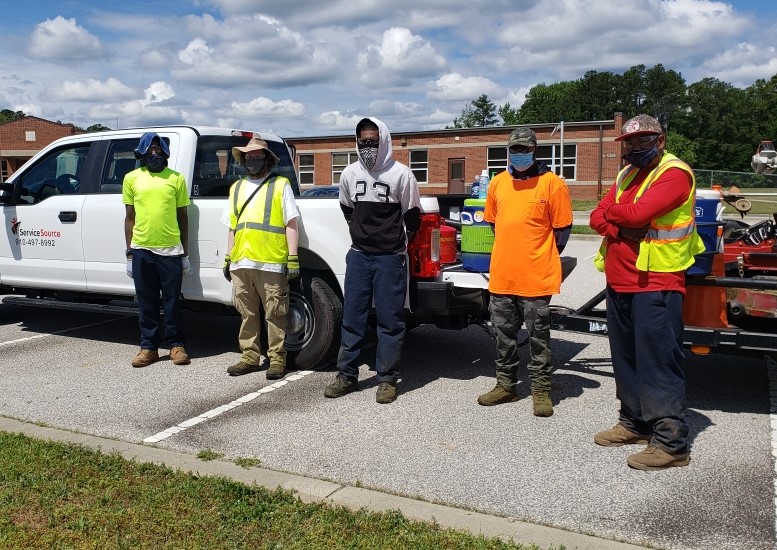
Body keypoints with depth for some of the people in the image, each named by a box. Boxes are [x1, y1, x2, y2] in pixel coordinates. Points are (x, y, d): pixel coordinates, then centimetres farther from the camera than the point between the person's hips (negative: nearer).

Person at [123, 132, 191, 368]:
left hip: (170, 250, -1)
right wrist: (129, 253, 5)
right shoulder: (132, 178, 7)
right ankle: (149, 347, 19)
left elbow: (182, 217, 8)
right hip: (141, 250, 1)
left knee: (172, 301, 5)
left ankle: (176, 345, 18)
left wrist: (185, 253, 6)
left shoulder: (176, 178, 5)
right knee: (146, 302, 8)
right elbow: (129, 218, 9)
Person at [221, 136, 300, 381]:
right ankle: (250, 357, 20)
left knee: (274, 315, -1)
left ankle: (277, 359, 8)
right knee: (247, 314, 11)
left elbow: (291, 224, -1)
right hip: (241, 264, 5)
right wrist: (228, 259, 18)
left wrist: (293, 258, -8)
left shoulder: (280, 185, 4)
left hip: (271, 264, -5)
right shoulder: (237, 188, 19)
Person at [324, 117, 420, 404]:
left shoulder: (401, 174, -7)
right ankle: (347, 375, 17)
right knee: (352, 317, 7)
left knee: (390, 320, 0)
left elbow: (412, 216, 3)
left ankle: (387, 379, 9)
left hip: (390, 259, -4)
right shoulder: (350, 174, 5)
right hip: (358, 256, 4)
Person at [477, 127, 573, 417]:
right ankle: (506, 385, 28)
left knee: (538, 336, 5)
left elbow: (562, 228, -2)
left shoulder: (552, 183, -6)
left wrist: (542, 257, 5)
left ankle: (541, 390, 17)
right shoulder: (497, 183, 8)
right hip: (502, 275, 5)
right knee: (504, 334, 14)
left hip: (536, 277, -5)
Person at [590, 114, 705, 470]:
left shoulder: (674, 173, -9)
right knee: (626, 358, 15)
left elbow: (638, 212, -23)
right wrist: (621, 229, -12)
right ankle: (634, 423, 28)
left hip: (656, 284, -8)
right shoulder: (626, 175, 17)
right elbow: (598, 218, 9)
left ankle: (671, 442, 0)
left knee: (658, 363, -7)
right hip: (619, 283, 9)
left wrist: (612, 211, -2)